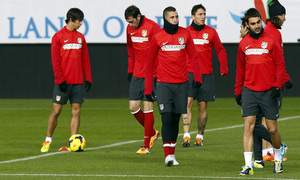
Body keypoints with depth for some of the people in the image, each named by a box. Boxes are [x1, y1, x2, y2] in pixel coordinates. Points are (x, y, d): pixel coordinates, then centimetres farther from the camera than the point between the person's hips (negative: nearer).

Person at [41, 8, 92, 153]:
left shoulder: (80, 37, 12)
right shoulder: (58, 36, -3)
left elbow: (85, 60, 14)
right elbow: (55, 60, -7)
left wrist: (88, 79, 6)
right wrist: (60, 79, -13)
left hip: (78, 82, 4)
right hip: (63, 82, -4)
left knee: (76, 111, 0)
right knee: (56, 110, -3)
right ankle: (47, 141, 9)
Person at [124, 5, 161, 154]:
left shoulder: (152, 27, -13)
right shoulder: (130, 29, 8)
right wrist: (130, 70, 14)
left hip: (151, 74, -6)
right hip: (137, 75, 6)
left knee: (147, 107, -6)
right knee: (133, 107, 4)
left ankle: (146, 145, 1)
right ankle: (152, 133, 25)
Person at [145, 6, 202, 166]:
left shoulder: (185, 34, 4)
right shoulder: (158, 37, -1)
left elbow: (193, 57, 8)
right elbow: (150, 64, 6)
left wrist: (198, 78, -6)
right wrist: (148, 89, 4)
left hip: (181, 84, 3)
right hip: (163, 84, -3)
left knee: (176, 119, 8)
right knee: (167, 118, -12)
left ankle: (172, 153, 18)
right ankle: (168, 155, -16)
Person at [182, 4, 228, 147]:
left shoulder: (211, 32, 5)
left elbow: (220, 50, 11)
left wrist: (223, 68, 1)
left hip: (206, 75, 1)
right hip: (189, 73, -1)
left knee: (202, 106, 6)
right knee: (187, 103, -13)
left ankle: (200, 136, 18)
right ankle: (186, 136, -18)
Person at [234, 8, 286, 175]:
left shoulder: (271, 41, -2)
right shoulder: (243, 43, 7)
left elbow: (280, 64, -1)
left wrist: (277, 86, -11)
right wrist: (238, 91, 12)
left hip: (268, 92, -2)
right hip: (249, 91, 2)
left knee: (272, 129, 4)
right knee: (248, 126, -9)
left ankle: (278, 159, 29)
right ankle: (248, 165, -11)